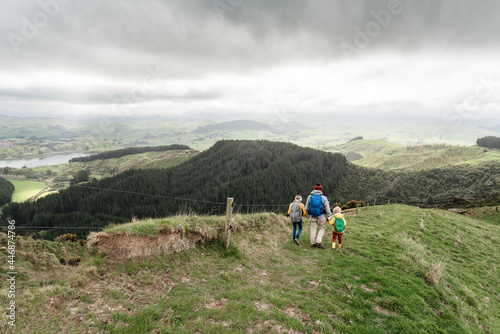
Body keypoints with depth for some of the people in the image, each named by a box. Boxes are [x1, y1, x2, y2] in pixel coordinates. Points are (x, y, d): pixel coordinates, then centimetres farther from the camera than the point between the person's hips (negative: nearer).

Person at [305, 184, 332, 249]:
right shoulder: (323, 197, -10)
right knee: (322, 228, 11)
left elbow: (307, 208, 4)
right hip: (321, 216, -3)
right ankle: (318, 242, -1)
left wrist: (309, 214, 21)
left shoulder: (309, 197, -2)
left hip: (313, 216, 3)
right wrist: (329, 217, -5)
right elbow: (327, 208, -11)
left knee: (313, 229, 10)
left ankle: (313, 243, 14)